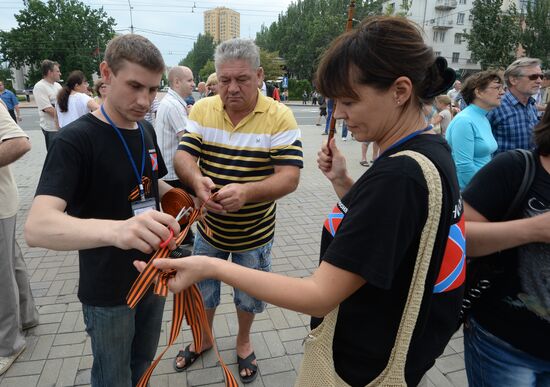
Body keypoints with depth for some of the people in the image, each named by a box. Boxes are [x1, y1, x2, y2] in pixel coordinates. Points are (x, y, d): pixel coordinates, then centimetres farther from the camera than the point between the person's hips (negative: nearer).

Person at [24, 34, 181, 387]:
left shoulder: (146, 131, -1)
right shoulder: (76, 139, -22)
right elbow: (37, 227, -34)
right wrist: (115, 229, -53)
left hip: (153, 276, 6)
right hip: (108, 292, -6)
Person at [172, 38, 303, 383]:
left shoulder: (279, 117, -18)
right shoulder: (202, 110, -7)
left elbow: (290, 177, -24)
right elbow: (183, 156, -10)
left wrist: (246, 192, -42)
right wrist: (197, 180, -34)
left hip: (254, 235, -2)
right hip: (209, 228, 3)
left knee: (249, 296, 21)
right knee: (202, 291, 23)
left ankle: (244, 341, 51)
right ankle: (203, 339, 52)